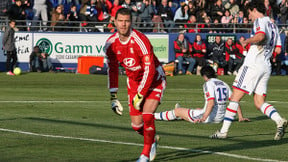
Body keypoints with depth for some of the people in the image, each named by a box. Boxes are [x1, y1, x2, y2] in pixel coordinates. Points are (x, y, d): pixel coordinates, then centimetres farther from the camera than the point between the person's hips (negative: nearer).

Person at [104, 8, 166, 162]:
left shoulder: (140, 41, -28)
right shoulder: (111, 43, -10)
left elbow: (149, 70, -26)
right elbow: (112, 70, 1)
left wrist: (140, 95, -25)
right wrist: (113, 97, -4)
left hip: (153, 79, -5)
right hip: (133, 80, 5)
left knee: (147, 116, -22)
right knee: (136, 125, 0)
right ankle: (152, 139, 33)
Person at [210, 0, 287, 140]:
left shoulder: (260, 21, -5)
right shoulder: (273, 25, 20)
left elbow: (260, 36, -26)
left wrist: (247, 41, -10)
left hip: (253, 64, -8)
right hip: (266, 67, 8)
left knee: (235, 97, -3)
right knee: (259, 103, 6)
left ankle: (224, 130, -4)